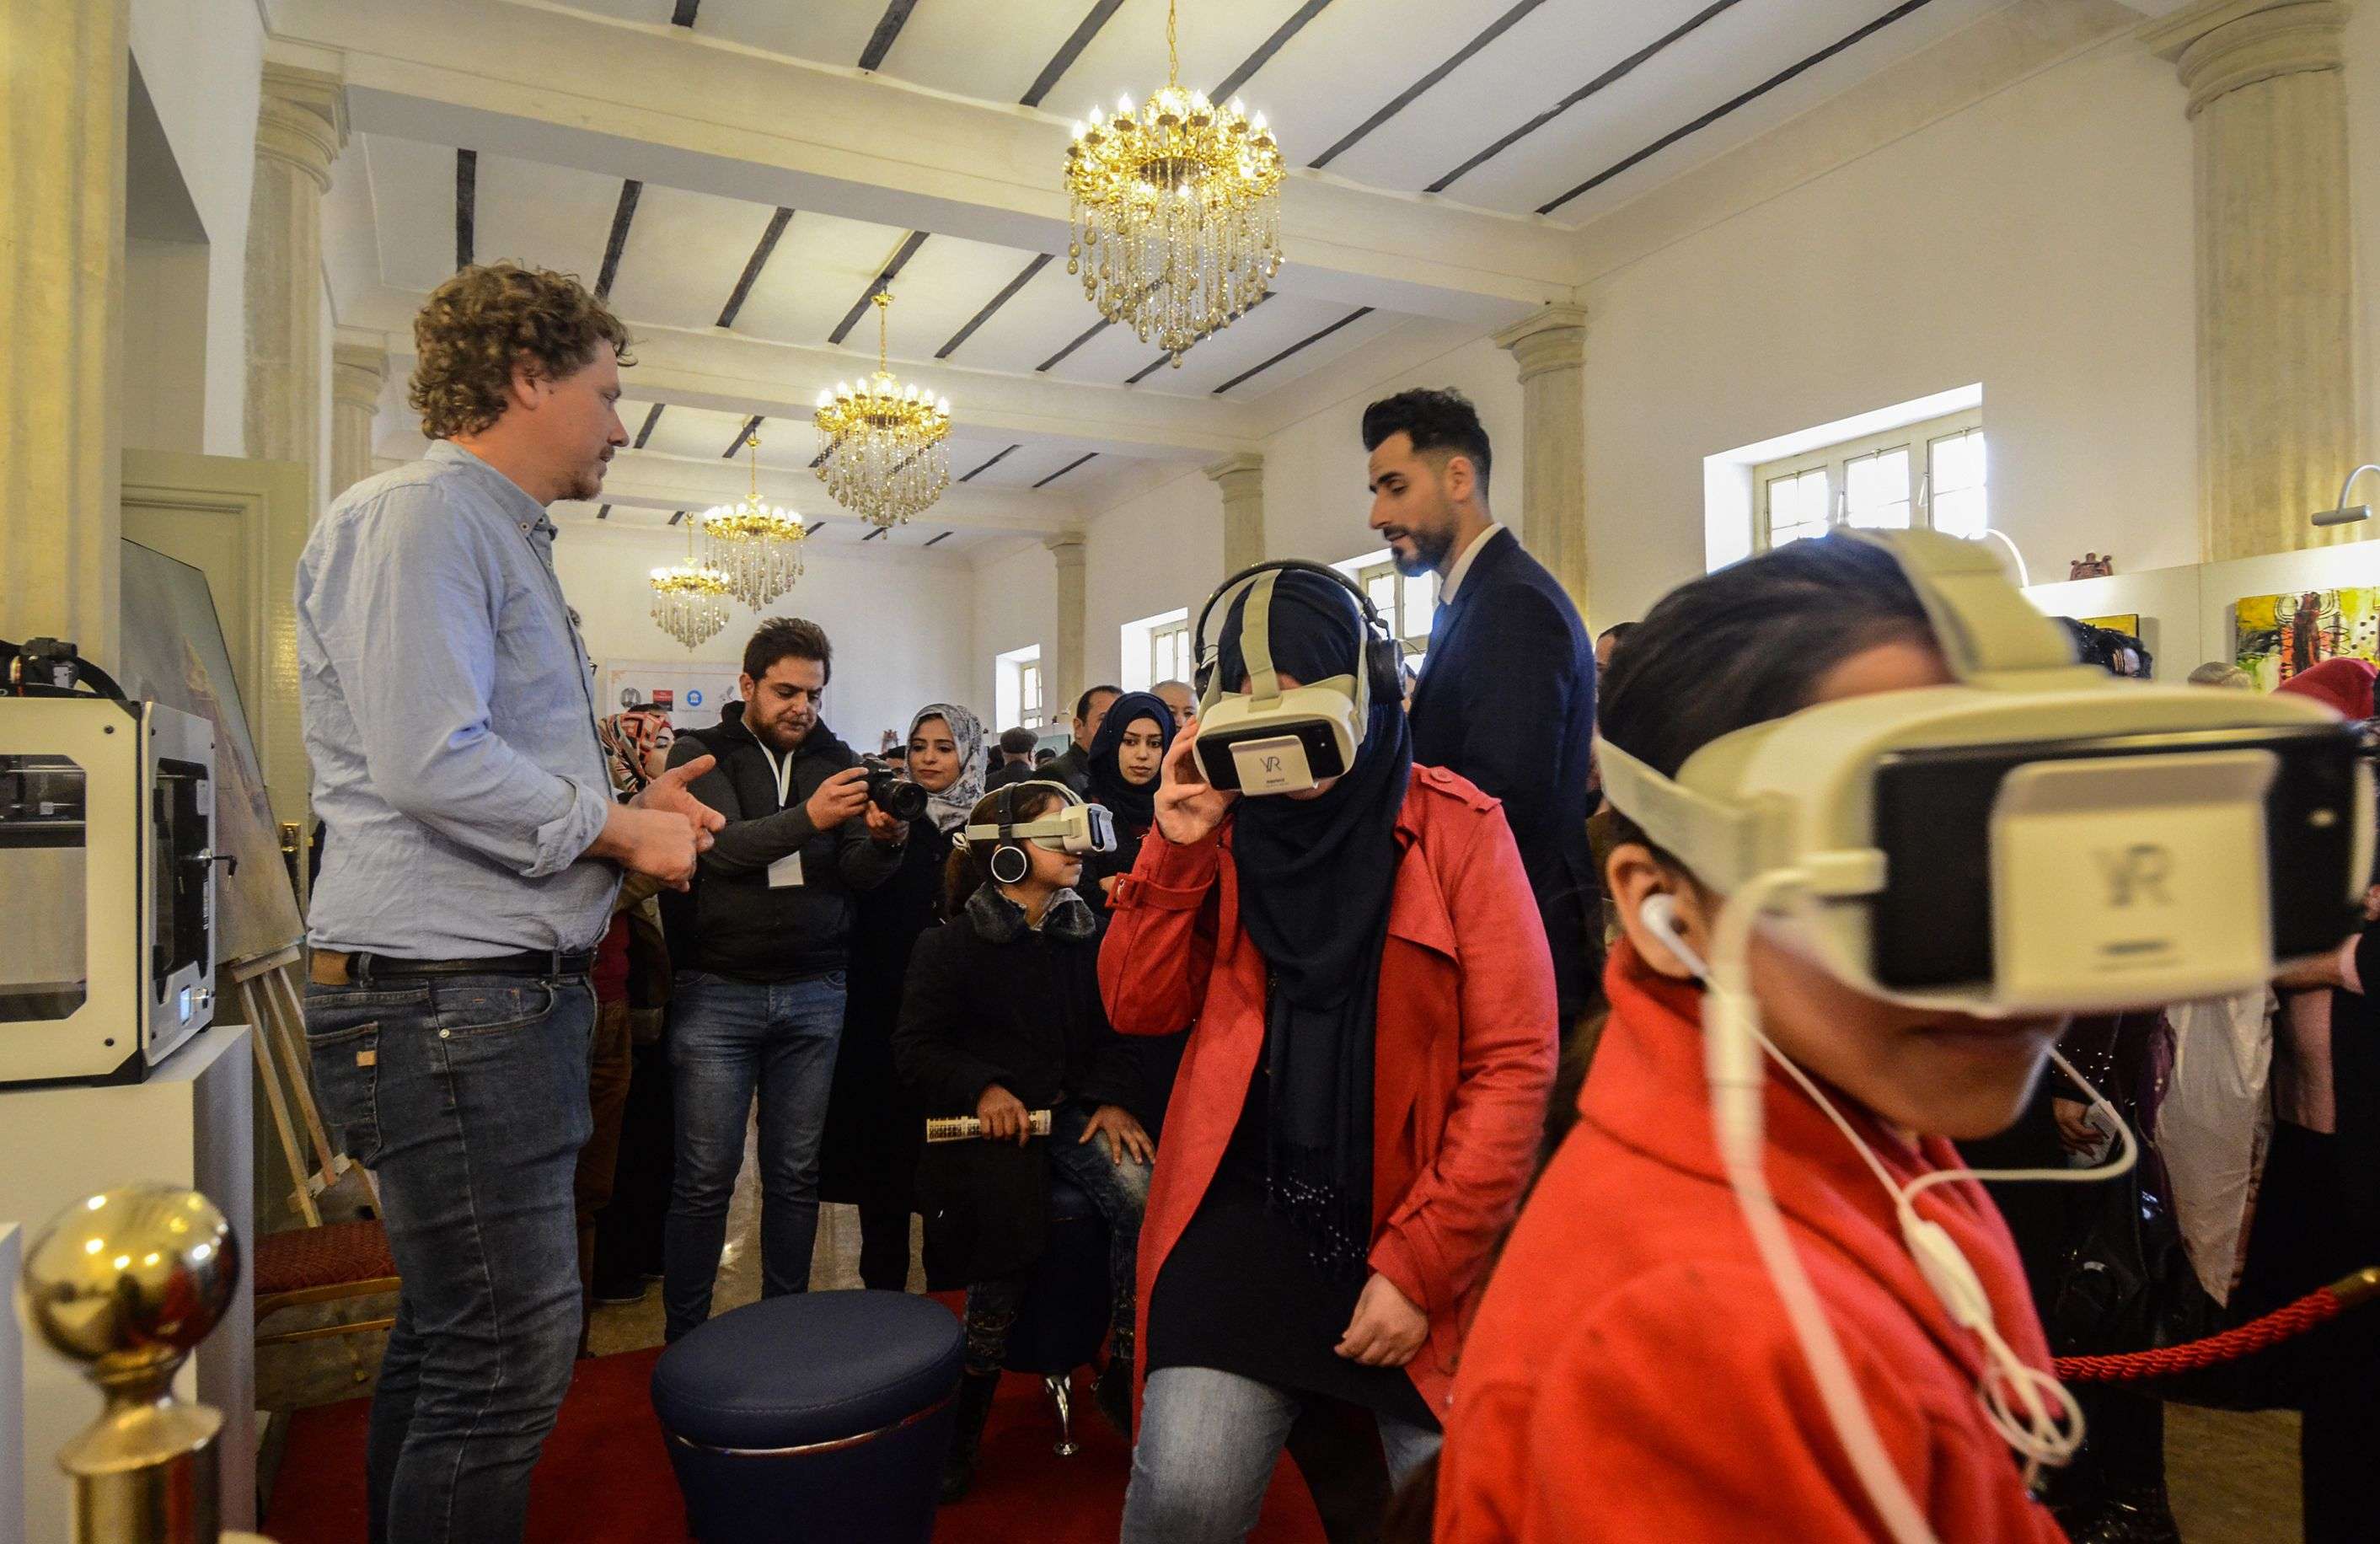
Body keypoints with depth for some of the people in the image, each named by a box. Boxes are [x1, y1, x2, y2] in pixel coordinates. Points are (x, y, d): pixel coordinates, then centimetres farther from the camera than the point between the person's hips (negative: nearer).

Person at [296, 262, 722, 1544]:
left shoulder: (505, 539, 21)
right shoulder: (418, 515, -12)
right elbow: (430, 765, -23)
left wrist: (628, 810, 11)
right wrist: (621, 831, -12)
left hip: (511, 995, 11)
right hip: (444, 1001, -11)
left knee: (452, 1338, 21)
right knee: (506, 1365, -4)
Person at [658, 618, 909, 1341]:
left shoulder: (837, 760, 10)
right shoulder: (701, 755, 2)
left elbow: (858, 875, 2)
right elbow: (720, 848, -15)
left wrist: (883, 840, -20)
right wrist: (808, 818, -30)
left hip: (814, 993, 3)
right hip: (718, 990, -2)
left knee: (796, 1174, 9)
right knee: (706, 1178, 2)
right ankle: (684, 1337, 18)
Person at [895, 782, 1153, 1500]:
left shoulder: (1087, 935, 10)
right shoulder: (952, 944, 0)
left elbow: (1113, 1031, 11)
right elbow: (916, 1047, 0)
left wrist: (1113, 1100, -6)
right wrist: (981, 1090, -15)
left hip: (1070, 1110, 3)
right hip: (988, 1118, -3)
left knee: (1142, 1199, -25)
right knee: (1009, 1246, -26)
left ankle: (1124, 1374, -5)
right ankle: (966, 1414, -2)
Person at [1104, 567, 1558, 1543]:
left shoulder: (1457, 828, -7)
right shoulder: (1226, 825, 4)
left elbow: (1513, 1063, -9)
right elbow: (1139, 1009, 2)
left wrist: (1419, 1262, -13)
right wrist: (1176, 852, -11)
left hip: (1415, 1232, -1)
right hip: (1247, 1210, 1)